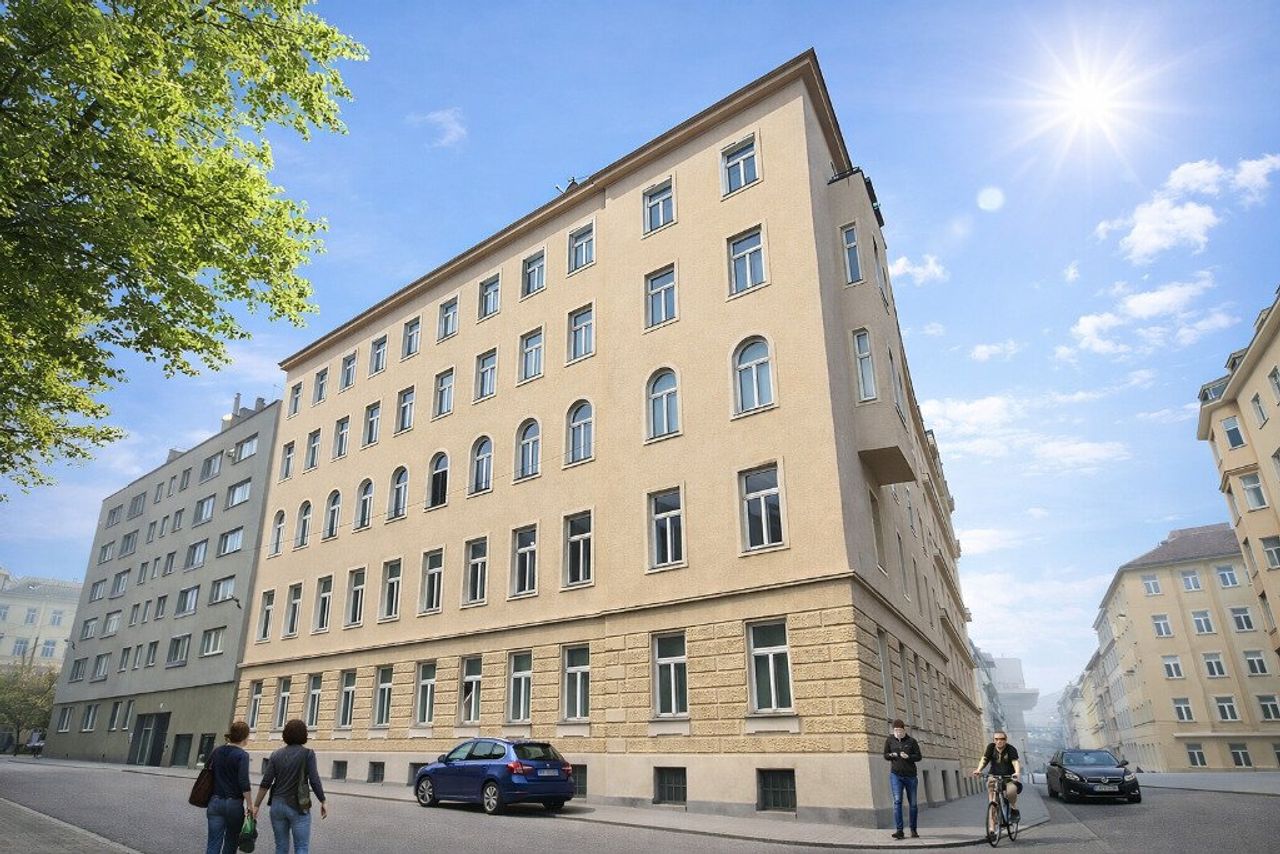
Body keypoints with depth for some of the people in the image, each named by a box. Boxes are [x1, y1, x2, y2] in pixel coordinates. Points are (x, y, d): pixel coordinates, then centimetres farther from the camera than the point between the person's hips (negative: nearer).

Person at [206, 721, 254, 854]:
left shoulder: (217, 750, 4)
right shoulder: (242, 755, -13)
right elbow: (244, 783, -18)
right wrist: (250, 805, -11)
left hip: (215, 802, 4)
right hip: (234, 803, -4)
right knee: (231, 843, 15)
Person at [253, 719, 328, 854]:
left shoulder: (276, 755, 3)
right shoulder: (308, 754, -9)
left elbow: (265, 783, -1)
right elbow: (314, 782, -11)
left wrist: (256, 806, 7)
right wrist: (323, 802, -1)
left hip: (277, 805, 4)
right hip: (298, 807, -4)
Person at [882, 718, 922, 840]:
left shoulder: (912, 741, 0)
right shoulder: (889, 740, 4)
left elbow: (918, 757, -1)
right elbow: (885, 755, 10)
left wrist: (908, 757, -20)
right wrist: (892, 755, -12)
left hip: (910, 776, 0)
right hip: (896, 775, 0)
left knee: (913, 803, 7)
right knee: (897, 801, -13)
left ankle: (913, 830, 23)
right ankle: (899, 830, -15)